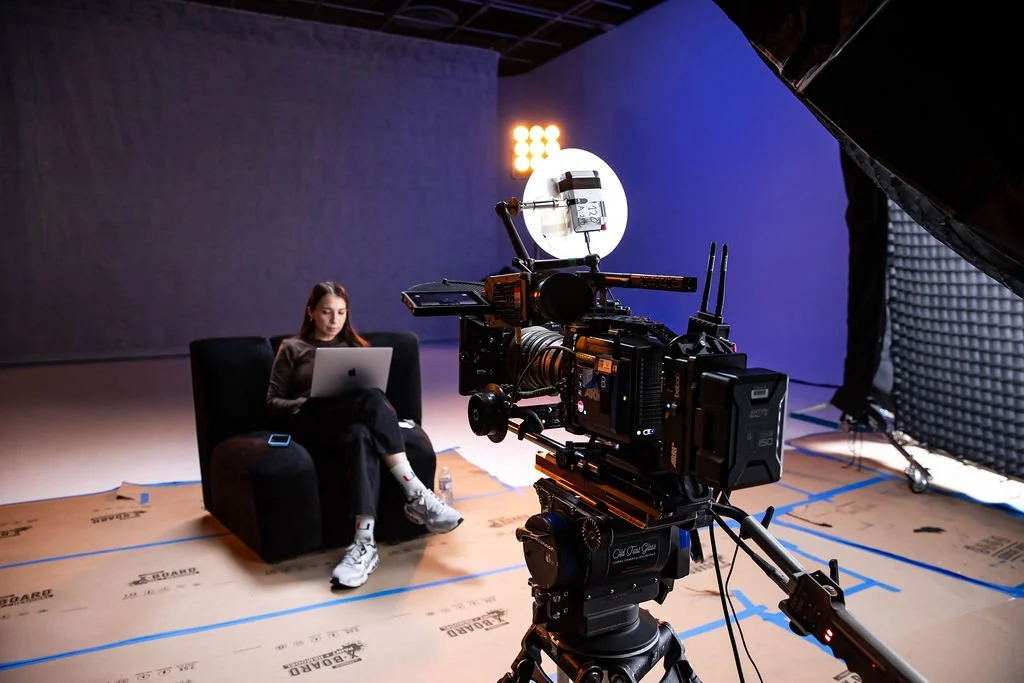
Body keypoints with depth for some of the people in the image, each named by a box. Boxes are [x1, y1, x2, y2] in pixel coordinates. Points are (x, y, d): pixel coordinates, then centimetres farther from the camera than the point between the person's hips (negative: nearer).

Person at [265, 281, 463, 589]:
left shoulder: (355, 347, 27)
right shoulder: (292, 348, 18)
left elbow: (374, 388, 22)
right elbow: (273, 403, 11)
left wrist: (379, 410, -3)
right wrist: (307, 403, -9)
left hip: (354, 422, 3)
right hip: (312, 426, -2)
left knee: (362, 436, -40)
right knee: (369, 399, -36)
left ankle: (364, 543, -49)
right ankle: (416, 495, -39)